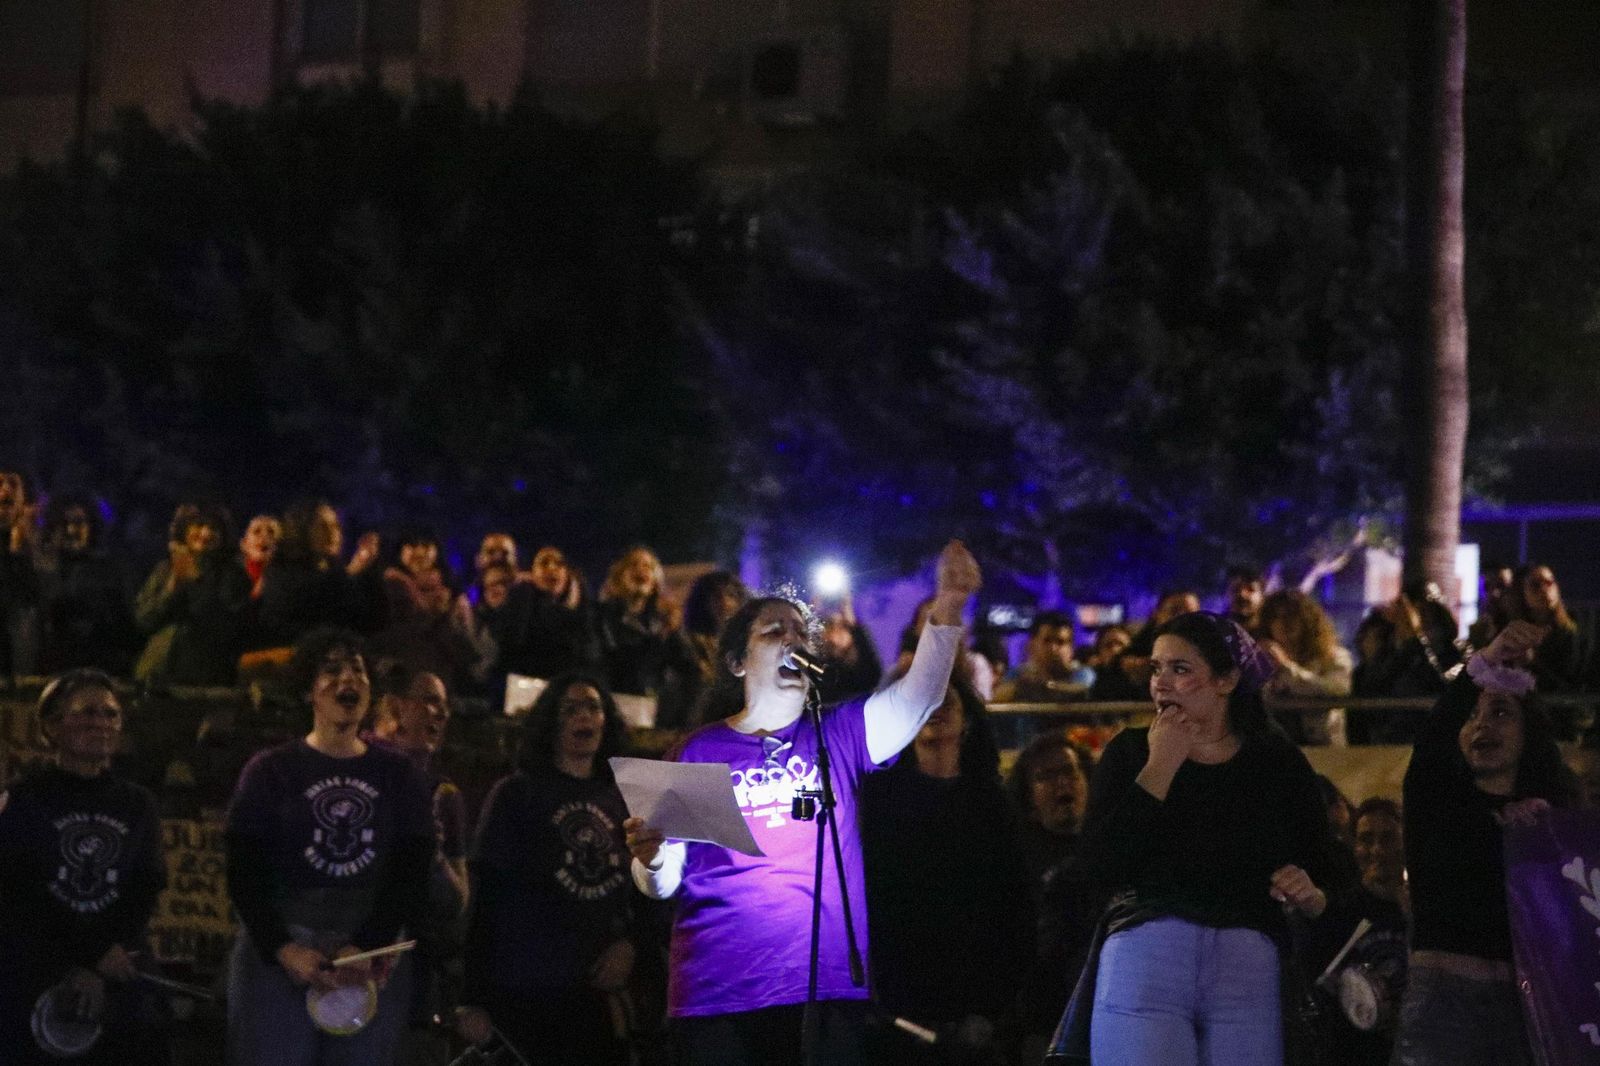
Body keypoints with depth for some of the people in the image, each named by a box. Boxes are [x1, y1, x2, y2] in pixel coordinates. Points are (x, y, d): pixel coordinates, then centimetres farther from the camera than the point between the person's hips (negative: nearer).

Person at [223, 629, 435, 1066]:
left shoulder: (399, 775, 12)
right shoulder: (270, 771, 6)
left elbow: (412, 876, 4)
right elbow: (245, 874, 0)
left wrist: (365, 948, -10)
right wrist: (282, 949, -14)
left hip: (374, 959, 2)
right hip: (276, 956, -2)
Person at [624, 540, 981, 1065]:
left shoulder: (837, 736, 11)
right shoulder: (701, 750, 7)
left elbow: (918, 694, -6)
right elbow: (665, 883, 6)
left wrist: (948, 607, -19)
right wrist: (650, 859, -18)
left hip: (828, 986, 1)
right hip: (717, 994, -1)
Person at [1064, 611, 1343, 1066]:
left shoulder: (1278, 762, 11)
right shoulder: (1129, 752, 10)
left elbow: (1325, 888, 15)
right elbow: (1100, 865, -5)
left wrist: (1307, 896, -9)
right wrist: (1159, 767, -3)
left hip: (1249, 962, 1)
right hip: (1143, 955, -1)